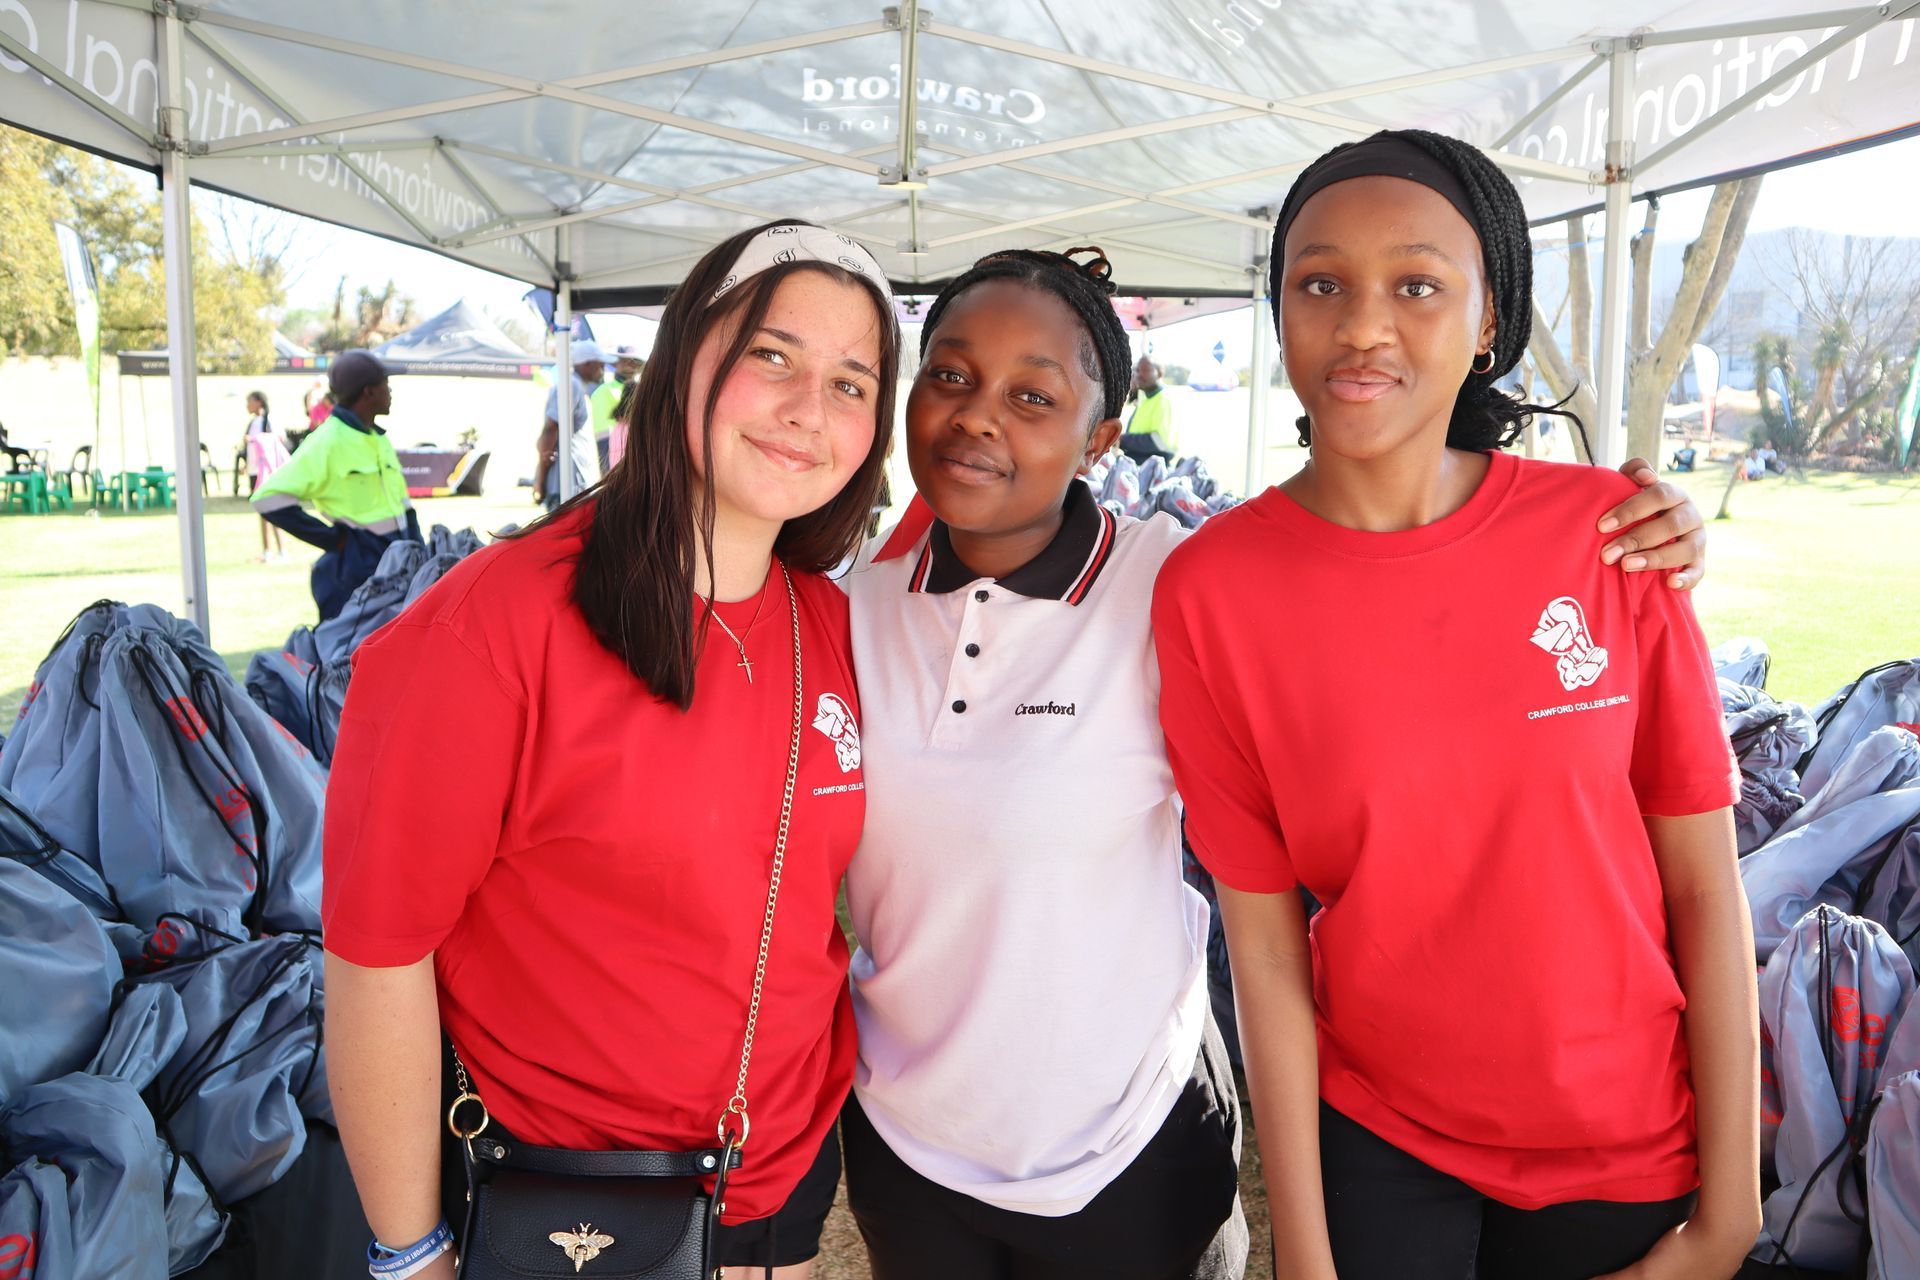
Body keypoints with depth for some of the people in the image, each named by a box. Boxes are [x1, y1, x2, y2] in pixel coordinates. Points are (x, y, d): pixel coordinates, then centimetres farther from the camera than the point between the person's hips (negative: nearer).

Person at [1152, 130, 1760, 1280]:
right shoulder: (1210, 590, -14)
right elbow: (1264, 941, -11)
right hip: (1375, 1140, -1)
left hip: (1629, 1145, 2)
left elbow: (1707, 882, -8)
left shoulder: (1608, 529, -12)